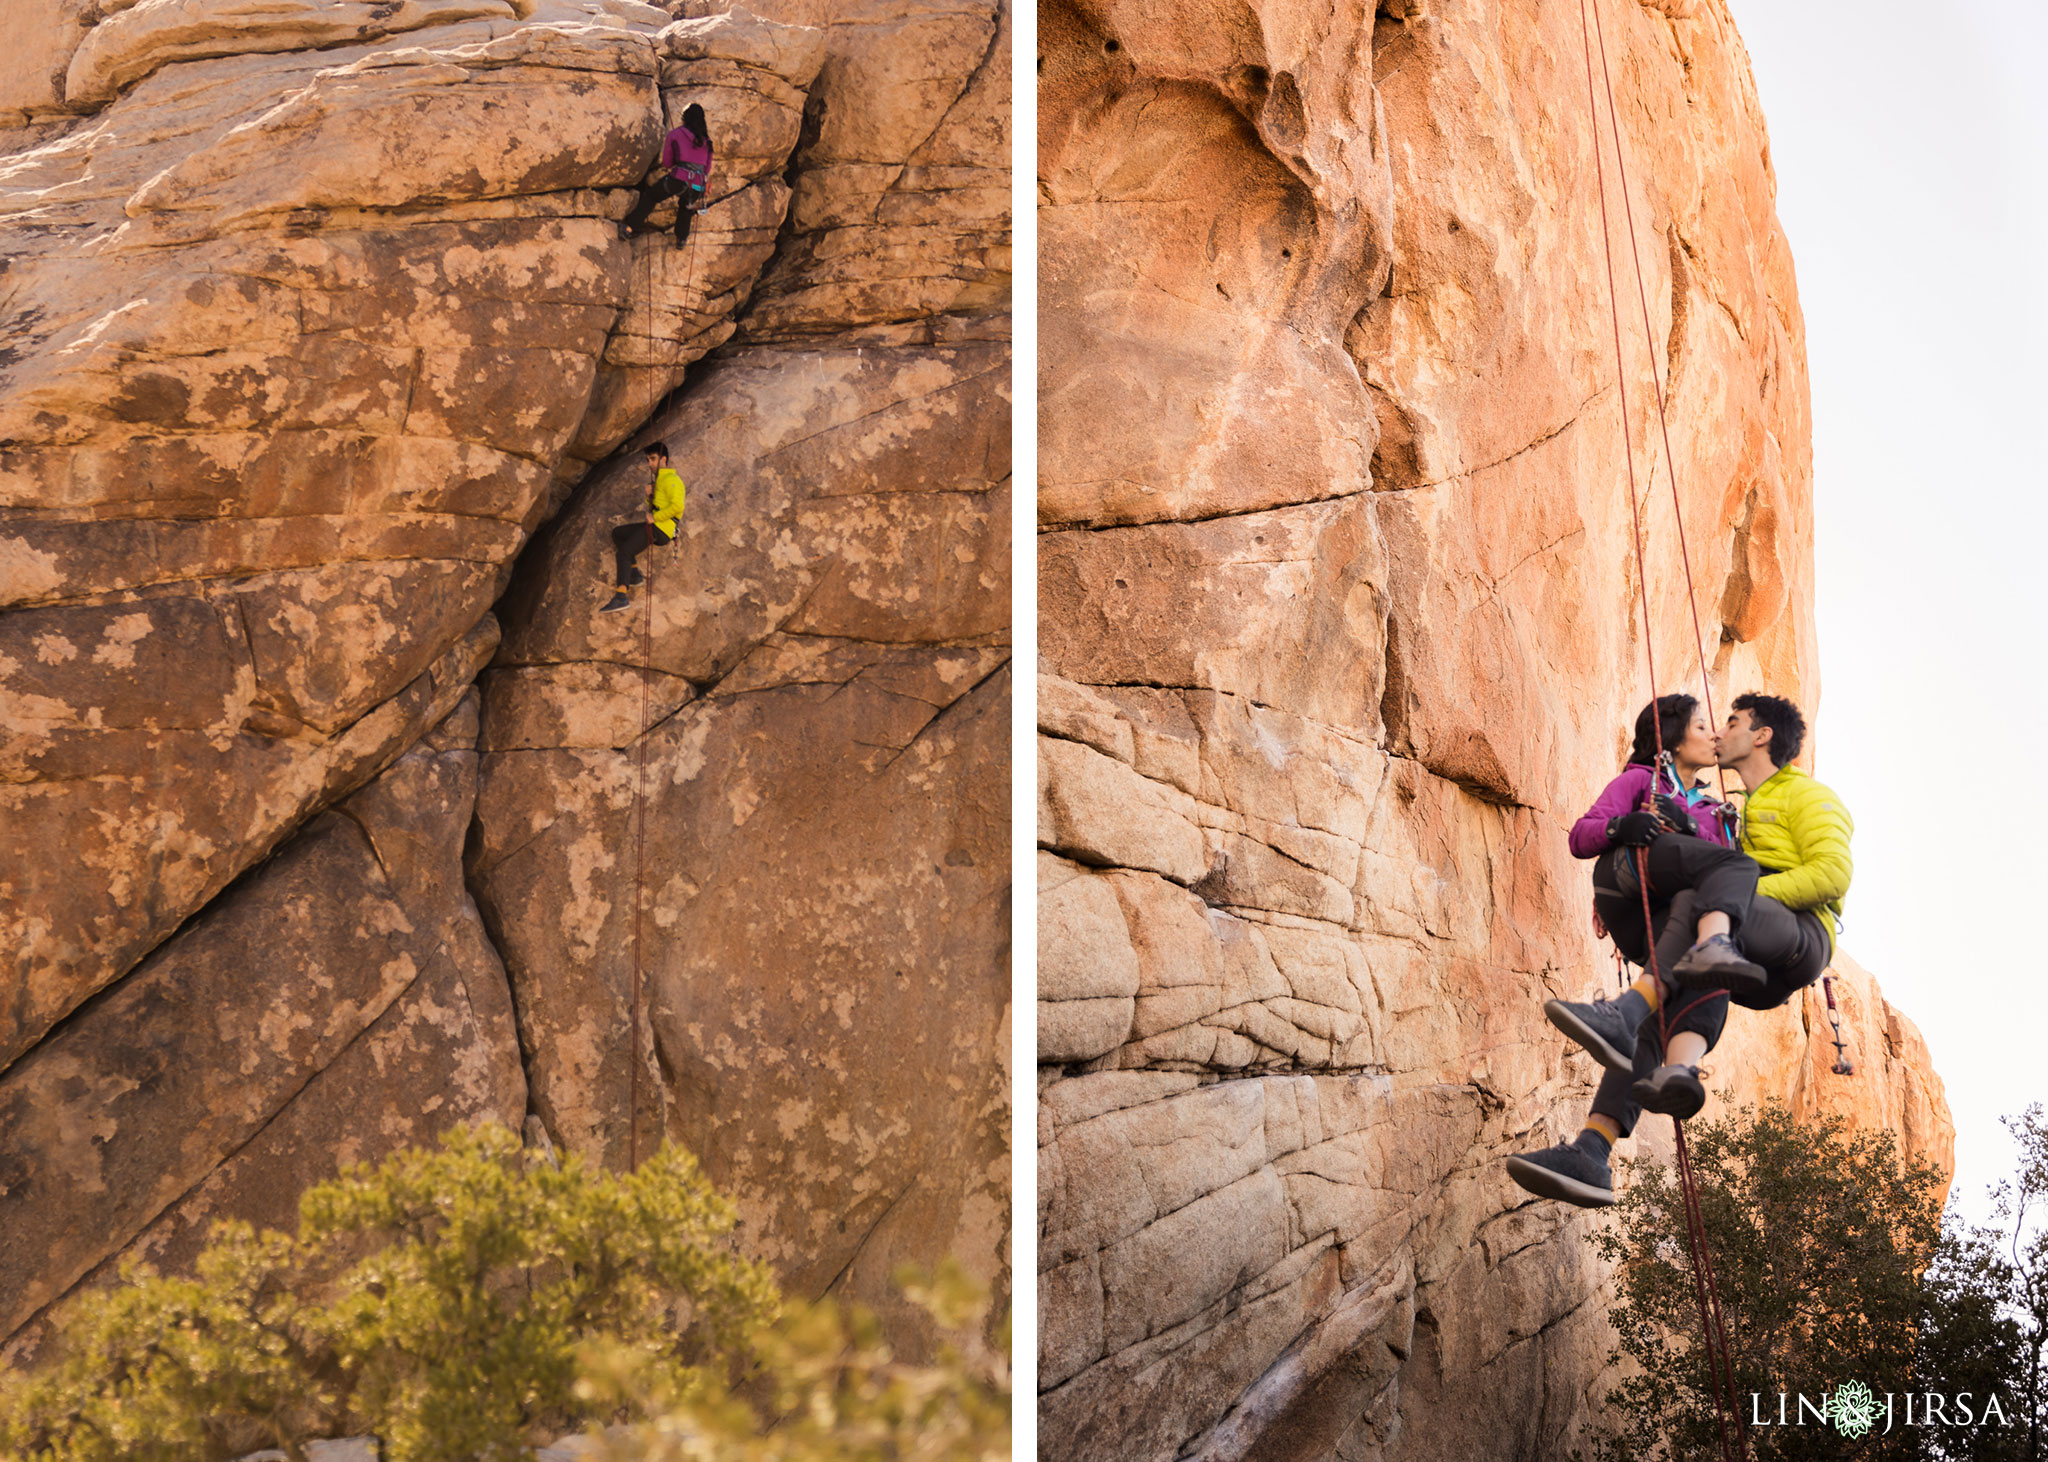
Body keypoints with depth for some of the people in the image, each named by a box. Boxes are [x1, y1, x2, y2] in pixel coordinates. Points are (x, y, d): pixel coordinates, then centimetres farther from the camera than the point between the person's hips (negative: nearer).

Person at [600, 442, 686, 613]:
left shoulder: (671, 480, -11)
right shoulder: (658, 479, 22)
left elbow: (677, 506, -25)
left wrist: (654, 518, -18)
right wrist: (649, 495, 7)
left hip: (662, 529, -11)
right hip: (654, 524, 11)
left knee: (623, 552, -20)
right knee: (617, 533, 20)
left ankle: (621, 596, -30)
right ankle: (633, 573, 14)